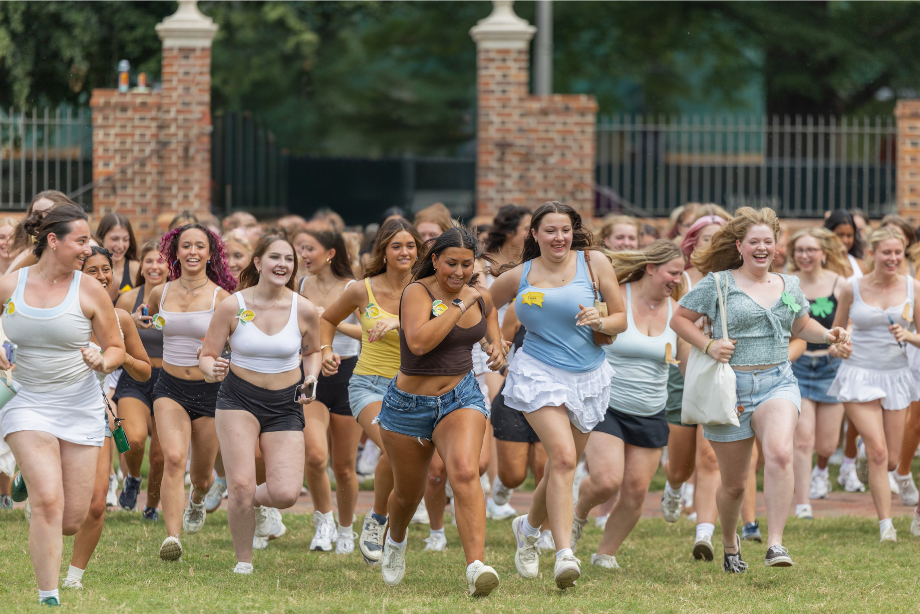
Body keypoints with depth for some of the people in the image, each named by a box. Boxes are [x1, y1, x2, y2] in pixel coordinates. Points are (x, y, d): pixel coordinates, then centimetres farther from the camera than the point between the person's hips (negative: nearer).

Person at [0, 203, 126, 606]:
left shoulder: (90, 292, -3)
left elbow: (117, 349, 5)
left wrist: (103, 363, -17)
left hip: (79, 407, 1)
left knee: (72, 521, 2)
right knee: (47, 501, -20)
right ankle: (48, 598, -15)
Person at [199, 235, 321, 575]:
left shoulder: (304, 310, -3)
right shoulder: (232, 306, -8)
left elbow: (311, 351, 17)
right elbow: (206, 356, -2)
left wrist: (311, 380, -3)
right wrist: (213, 369, -25)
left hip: (285, 405, 2)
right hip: (239, 399, -2)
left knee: (285, 494, -14)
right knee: (241, 485, -17)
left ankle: (257, 501, 25)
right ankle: (243, 561, 7)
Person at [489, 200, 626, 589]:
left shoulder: (593, 263, 1)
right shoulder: (518, 278, 3)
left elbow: (622, 319, 3)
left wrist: (601, 322, -17)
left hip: (587, 377, 3)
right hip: (538, 374, -3)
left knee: (562, 468, 13)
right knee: (563, 458, -23)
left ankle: (529, 527, 43)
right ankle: (564, 554, -28)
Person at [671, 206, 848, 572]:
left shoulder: (788, 286, 12)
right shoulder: (718, 284, -1)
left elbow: (801, 326, 28)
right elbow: (679, 319, 1)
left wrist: (827, 335, 8)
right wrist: (708, 346, -13)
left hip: (778, 383, 2)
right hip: (730, 388, -2)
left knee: (779, 453, -29)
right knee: (734, 484, 6)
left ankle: (776, 544, -28)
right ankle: (729, 543, 36)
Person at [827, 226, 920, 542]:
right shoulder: (852, 289, -2)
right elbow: (837, 329, 13)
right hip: (860, 374, -2)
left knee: (892, 460, 6)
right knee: (878, 453, -16)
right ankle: (886, 525, -12)